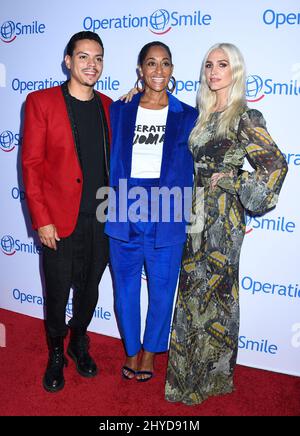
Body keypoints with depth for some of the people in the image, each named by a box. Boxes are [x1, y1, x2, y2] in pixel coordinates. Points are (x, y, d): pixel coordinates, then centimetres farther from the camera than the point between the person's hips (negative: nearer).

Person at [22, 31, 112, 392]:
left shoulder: (107, 106, 8)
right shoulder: (41, 102, -5)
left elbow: (113, 161, 12)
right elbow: (31, 164, -8)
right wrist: (41, 220, -12)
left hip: (101, 220, 4)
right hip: (59, 221, -3)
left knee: (88, 291, 17)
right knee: (57, 293, 11)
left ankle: (79, 343, 42)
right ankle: (56, 355, 35)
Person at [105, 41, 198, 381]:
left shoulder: (188, 117, 2)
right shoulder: (118, 111, 5)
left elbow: (194, 170, 5)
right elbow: (108, 160, 8)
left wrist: (184, 211, -1)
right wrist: (110, 206, 2)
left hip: (167, 220, -1)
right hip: (123, 217, 1)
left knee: (162, 291, 10)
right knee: (125, 289, 13)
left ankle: (150, 351, 34)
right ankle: (131, 350, 36)